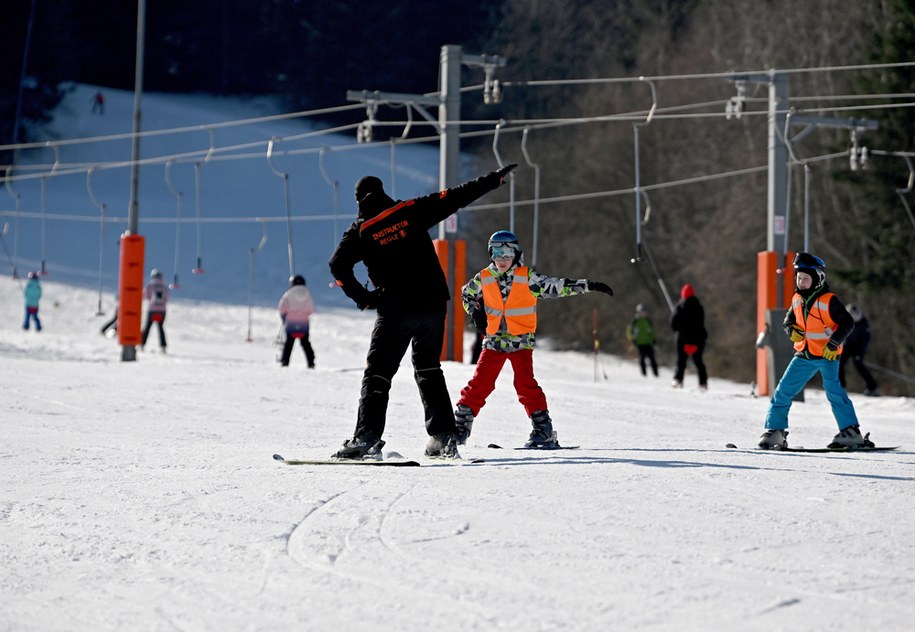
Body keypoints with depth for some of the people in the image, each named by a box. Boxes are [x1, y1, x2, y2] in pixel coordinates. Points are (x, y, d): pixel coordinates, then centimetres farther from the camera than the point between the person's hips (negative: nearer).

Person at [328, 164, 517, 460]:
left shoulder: (360, 231, 2)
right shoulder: (411, 211, 5)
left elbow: (338, 265, -9)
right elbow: (454, 197, 4)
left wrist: (362, 296, -1)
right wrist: (493, 179, 11)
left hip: (396, 310, -3)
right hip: (433, 305, 3)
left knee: (377, 373, 2)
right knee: (428, 369, 19)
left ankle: (367, 438, -12)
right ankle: (443, 437, 13)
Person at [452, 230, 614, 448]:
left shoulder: (527, 277, -4)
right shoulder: (483, 279, 4)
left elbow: (556, 286, -5)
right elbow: (467, 294, 23)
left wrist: (588, 285, -11)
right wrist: (476, 313, 5)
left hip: (521, 341, -2)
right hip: (494, 341, 3)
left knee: (525, 384, -14)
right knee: (479, 384, 0)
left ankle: (544, 430, -10)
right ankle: (460, 425, 10)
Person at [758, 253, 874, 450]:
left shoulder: (829, 300, -11)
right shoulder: (797, 299, 7)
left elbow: (848, 323, -11)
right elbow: (789, 319, 21)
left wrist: (834, 343, -20)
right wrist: (791, 329, -3)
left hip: (827, 354, -6)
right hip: (804, 354, 6)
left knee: (834, 391, -19)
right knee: (783, 391, 2)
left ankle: (850, 432, -15)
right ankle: (774, 431, 10)